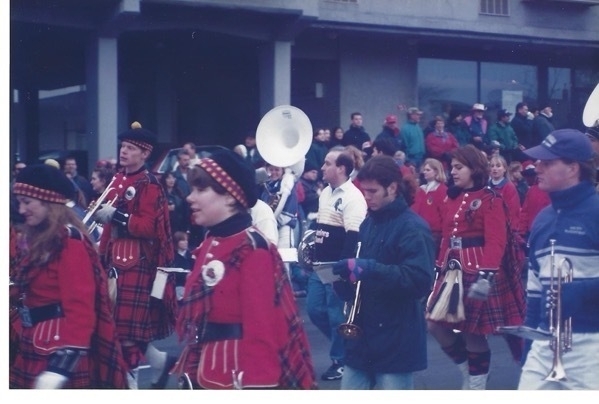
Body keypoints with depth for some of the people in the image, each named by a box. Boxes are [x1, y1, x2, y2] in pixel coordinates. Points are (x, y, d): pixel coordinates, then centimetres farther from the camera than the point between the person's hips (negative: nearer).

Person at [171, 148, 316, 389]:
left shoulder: (252, 249, -15)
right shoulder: (208, 245, 13)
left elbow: (262, 328, -19)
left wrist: (256, 385, -22)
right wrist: (189, 371, 18)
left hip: (239, 377, -9)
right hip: (204, 375, 9)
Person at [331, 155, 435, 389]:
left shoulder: (413, 228, -12)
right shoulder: (368, 223, 12)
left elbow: (420, 280, -24)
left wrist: (369, 269, -29)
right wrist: (345, 269, -4)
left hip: (395, 341, -7)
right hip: (362, 335, 7)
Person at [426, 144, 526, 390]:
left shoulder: (490, 199, -8)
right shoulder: (452, 199, 14)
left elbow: (496, 242, -16)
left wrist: (486, 275, -25)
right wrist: (440, 268, 11)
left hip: (478, 272, -8)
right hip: (454, 271, 8)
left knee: (473, 334, -1)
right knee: (436, 325, 5)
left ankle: (477, 386, 13)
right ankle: (468, 373, 23)